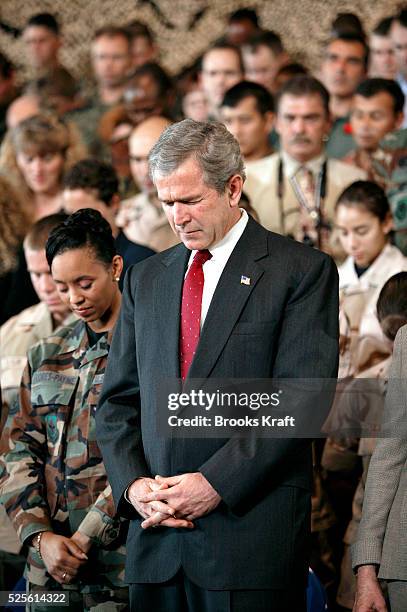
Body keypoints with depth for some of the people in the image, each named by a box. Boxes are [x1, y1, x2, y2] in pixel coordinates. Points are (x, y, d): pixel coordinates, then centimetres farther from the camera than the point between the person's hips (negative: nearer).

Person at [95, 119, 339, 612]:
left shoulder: (302, 271, 0)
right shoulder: (146, 279, 17)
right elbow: (118, 399, 16)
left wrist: (215, 482, -15)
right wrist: (133, 485, -3)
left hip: (252, 530, -4)